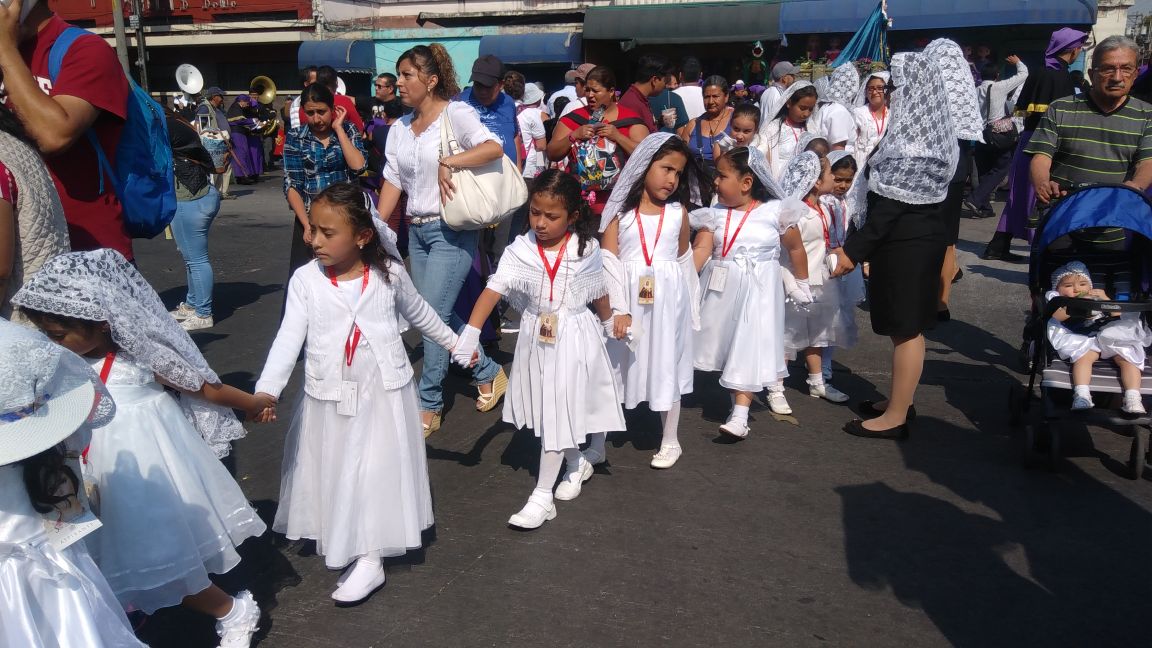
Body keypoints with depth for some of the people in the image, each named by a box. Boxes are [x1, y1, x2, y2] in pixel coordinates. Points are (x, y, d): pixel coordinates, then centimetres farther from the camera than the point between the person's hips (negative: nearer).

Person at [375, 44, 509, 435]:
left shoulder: (455, 113, -9)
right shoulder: (400, 128, 11)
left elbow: (493, 147, -25)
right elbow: (392, 182, 8)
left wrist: (447, 162, -24)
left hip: (451, 230, -7)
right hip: (417, 230, 7)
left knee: (433, 315, -8)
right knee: (440, 314, 11)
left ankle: (428, 406, 5)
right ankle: (488, 372, 32)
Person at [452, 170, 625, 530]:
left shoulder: (586, 250, -10)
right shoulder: (521, 249, -10)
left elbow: (599, 293, 6)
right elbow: (494, 289, -18)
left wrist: (609, 324, 21)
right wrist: (470, 334, -26)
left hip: (574, 339, -3)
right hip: (536, 338, 3)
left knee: (558, 412, -2)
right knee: (548, 409, 15)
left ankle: (543, 497, 4)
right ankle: (577, 462, 41)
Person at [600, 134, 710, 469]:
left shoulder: (678, 211, 4)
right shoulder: (620, 210, -3)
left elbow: (684, 258, 13)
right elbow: (609, 260, -8)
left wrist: (687, 303, 13)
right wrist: (619, 308, -14)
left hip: (667, 300, 1)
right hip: (628, 298, -1)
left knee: (666, 365, 9)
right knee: (618, 364, 7)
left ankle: (670, 441, 24)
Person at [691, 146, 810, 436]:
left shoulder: (775, 211, -7)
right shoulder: (714, 215, 0)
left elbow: (794, 248, 6)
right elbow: (700, 251, -10)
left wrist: (802, 283, 16)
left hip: (758, 292, -3)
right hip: (722, 289, 4)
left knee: (750, 349, -5)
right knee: (725, 343, 13)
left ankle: (740, 414, -2)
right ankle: (740, 398, 33)